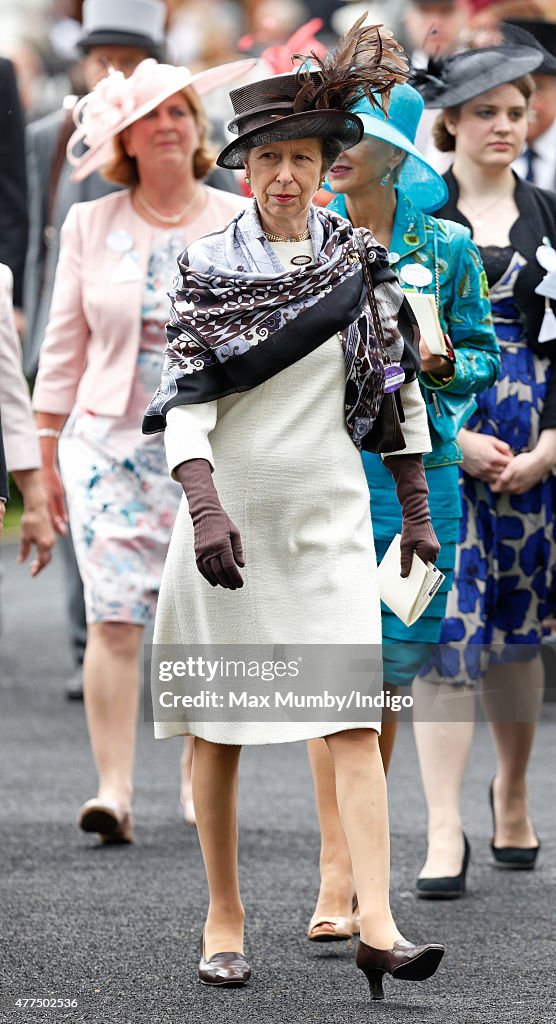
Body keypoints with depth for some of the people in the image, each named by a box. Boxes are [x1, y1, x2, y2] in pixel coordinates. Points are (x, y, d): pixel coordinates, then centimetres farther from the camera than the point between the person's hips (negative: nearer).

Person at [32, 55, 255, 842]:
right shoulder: (89, 226, 6)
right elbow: (64, 346, 9)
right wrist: (47, 452, 6)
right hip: (111, 442, 0)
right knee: (114, 617, -11)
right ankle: (113, 790, -13)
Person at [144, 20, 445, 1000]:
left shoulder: (361, 263, 4)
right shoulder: (205, 267, -1)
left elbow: (402, 385, 13)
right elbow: (186, 398, -8)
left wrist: (417, 509, 12)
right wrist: (205, 507, -21)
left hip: (329, 514, 1)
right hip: (229, 508, 0)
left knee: (353, 718, -10)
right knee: (218, 727, 5)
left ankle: (375, 924, -17)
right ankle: (224, 917, 16)